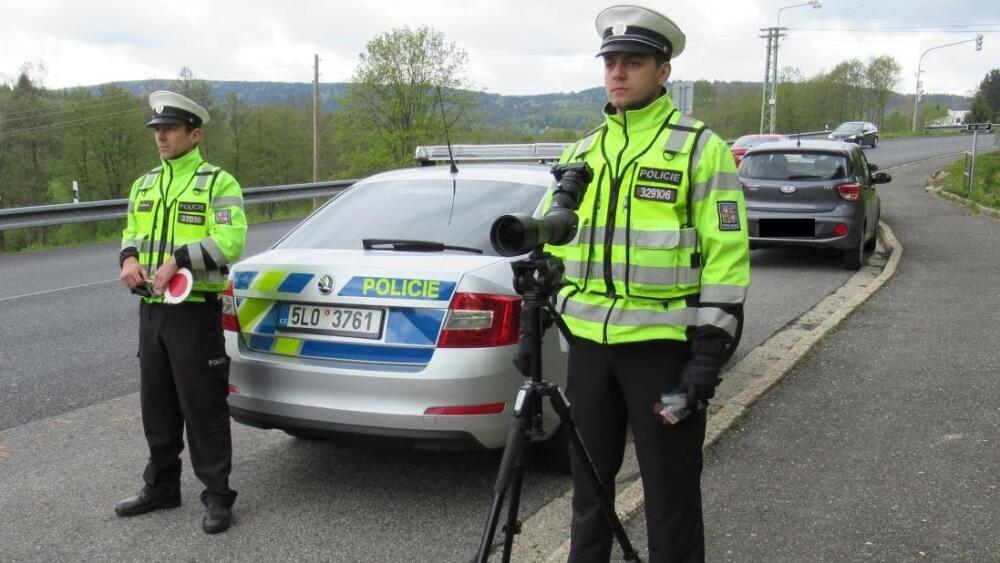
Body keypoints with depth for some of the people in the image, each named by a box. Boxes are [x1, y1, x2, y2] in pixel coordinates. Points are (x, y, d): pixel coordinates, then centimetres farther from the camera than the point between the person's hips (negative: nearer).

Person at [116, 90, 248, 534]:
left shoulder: (218, 183, -7)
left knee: (203, 406, -3)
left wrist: (178, 258, -24)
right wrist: (129, 259, -2)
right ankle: (161, 487, 29)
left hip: (194, 310, -7)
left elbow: (231, 239, -17)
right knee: (157, 403, 15)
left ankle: (217, 496, 8)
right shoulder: (144, 185, 15)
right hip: (151, 309, 7)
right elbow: (132, 234, 20)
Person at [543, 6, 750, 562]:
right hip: (589, 341, 5)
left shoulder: (701, 148, -4)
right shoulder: (580, 154, 13)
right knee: (590, 480, 17)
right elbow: (555, 246, 18)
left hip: (663, 343, -5)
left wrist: (710, 351, -14)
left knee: (670, 490, 4)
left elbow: (727, 255, -9)